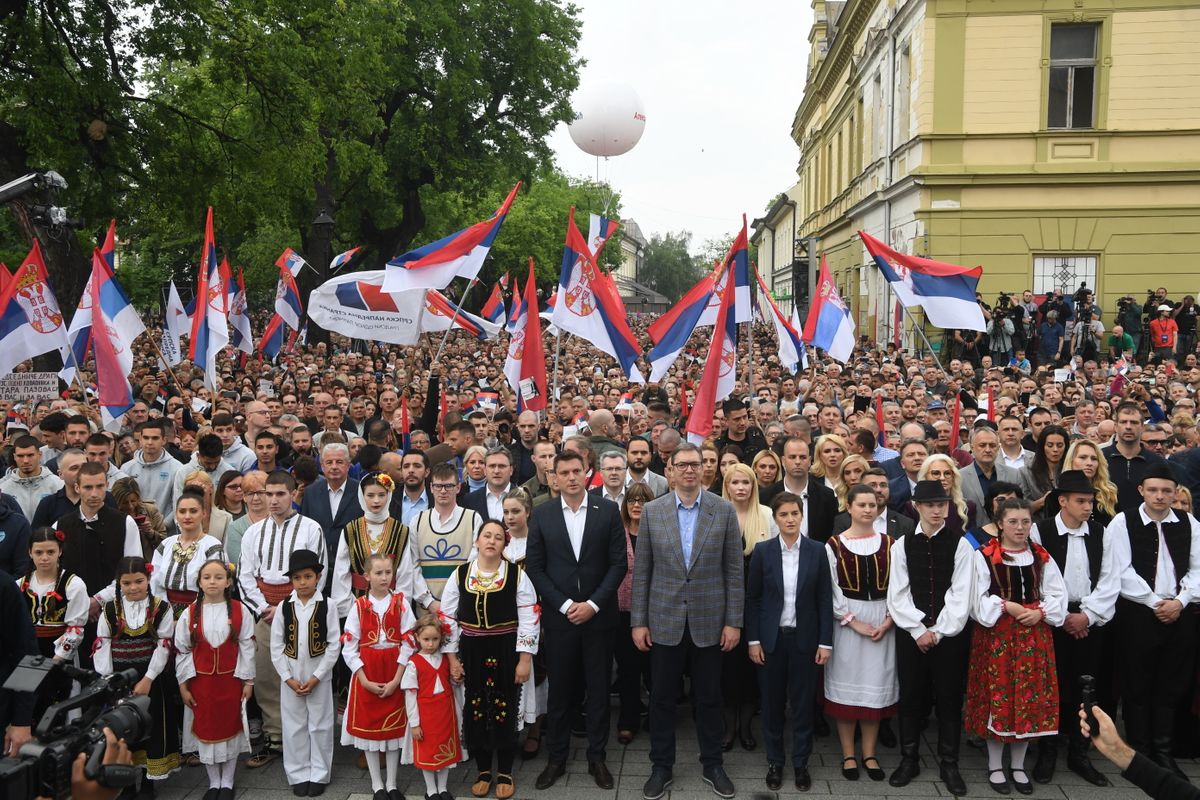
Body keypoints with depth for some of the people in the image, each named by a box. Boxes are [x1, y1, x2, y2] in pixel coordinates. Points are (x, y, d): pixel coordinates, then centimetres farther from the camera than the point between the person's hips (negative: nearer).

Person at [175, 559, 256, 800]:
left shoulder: (240, 611, -6)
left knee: (230, 728, 8)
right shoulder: (189, 614, -3)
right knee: (206, 729, 9)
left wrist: (248, 681, -3)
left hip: (231, 679, -1)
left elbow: (247, 648, -3)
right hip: (200, 681, 1)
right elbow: (182, 651, 2)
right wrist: (183, 685, 1)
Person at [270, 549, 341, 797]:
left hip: (319, 676, -2)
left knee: (320, 725, 6)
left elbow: (334, 644, -7)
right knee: (294, 726, 8)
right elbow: (276, 646, 0)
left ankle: (319, 774, 19)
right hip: (290, 676, 2)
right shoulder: (283, 607, -2)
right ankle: (298, 774, 21)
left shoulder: (327, 606, -7)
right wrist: (288, 677, -7)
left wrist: (316, 677, -12)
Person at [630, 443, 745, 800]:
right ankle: (661, 767, 26)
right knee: (661, 698, 10)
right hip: (665, 620, 1)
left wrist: (734, 621, -4)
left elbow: (734, 569, -1)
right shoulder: (652, 511, -1)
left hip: (709, 621, 0)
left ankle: (712, 765, 30)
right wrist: (638, 621, -2)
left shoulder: (724, 510, -3)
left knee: (709, 697, 12)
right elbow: (641, 570, 1)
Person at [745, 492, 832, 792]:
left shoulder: (816, 551, -3)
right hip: (771, 638, 0)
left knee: (803, 702, 8)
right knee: (772, 702, 10)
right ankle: (774, 762, 25)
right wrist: (753, 640, -4)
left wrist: (825, 641, -3)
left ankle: (801, 763, 24)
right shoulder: (762, 550, -4)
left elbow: (825, 598, 0)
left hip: (804, 638, 0)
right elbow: (752, 598, 0)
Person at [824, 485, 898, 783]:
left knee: (876, 684, 6)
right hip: (846, 621, -2)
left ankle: (869, 754, 19)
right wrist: (853, 621, -12)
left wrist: (889, 620, -8)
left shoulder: (890, 544, 5)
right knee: (847, 683, 3)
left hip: (883, 622, 2)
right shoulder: (834, 545, -2)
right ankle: (848, 755, 14)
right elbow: (831, 590, -5)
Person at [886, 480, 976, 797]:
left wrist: (938, 632, -11)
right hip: (911, 634, 1)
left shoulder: (960, 544, -2)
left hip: (950, 635, -1)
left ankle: (948, 764, 21)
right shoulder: (902, 545, 2)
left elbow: (960, 595, -6)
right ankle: (909, 760, 23)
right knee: (911, 698, 8)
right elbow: (898, 595, -1)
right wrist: (919, 630, -9)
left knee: (949, 699, 7)